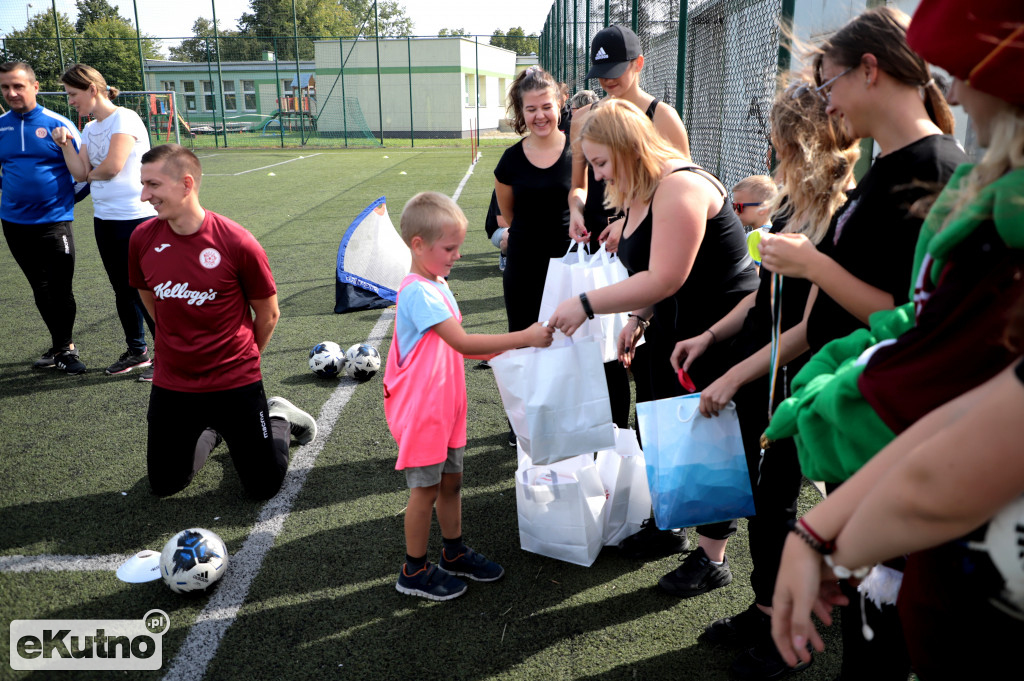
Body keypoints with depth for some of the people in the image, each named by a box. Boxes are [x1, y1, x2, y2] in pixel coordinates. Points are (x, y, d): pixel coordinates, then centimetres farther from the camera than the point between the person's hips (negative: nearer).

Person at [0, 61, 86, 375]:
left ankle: (63, 348, 16)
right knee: (41, 290, 12)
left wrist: (67, 197, -3)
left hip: (54, 222, -4)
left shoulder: (58, 124, -7)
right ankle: (62, 346, 25)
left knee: (60, 289, 1)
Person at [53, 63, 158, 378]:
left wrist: (92, 174, 1)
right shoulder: (89, 129, 15)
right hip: (104, 218, 9)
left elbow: (112, 166, -18)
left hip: (136, 216, -9)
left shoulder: (124, 118, -10)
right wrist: (65, 144, -5)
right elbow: (81, 174, 6)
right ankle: (136, 351, 27)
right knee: (123, 290, 15)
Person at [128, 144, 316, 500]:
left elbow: (268, 314, -6)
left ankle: (277, 417, 30)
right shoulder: (142, 238, -7)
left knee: (264, 487, 2)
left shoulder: (238, 243, -19)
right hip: (171, 386, 4)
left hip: (235, 384, -4)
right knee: (163, 485, 13)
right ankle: (210, 431, 39)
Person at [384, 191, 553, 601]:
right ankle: (414, 572, 20)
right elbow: (461, 342, -29)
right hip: (420, 410, -9)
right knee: (426, 490, 3)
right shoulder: (418, 292, -22)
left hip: (446, 406, 9)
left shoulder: (437, 286, 10)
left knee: (451, 480, 18)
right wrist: (524, 338, -28)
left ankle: (454, 553, 35)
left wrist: (505, 351, 5)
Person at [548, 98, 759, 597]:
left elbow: (666, 277, -28)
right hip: (674, 331, 10)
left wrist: (586, 305, -25)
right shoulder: (641, 194, 10)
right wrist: (638, 318, 4)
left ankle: (712, 560, 17)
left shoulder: (680, 188, -22)